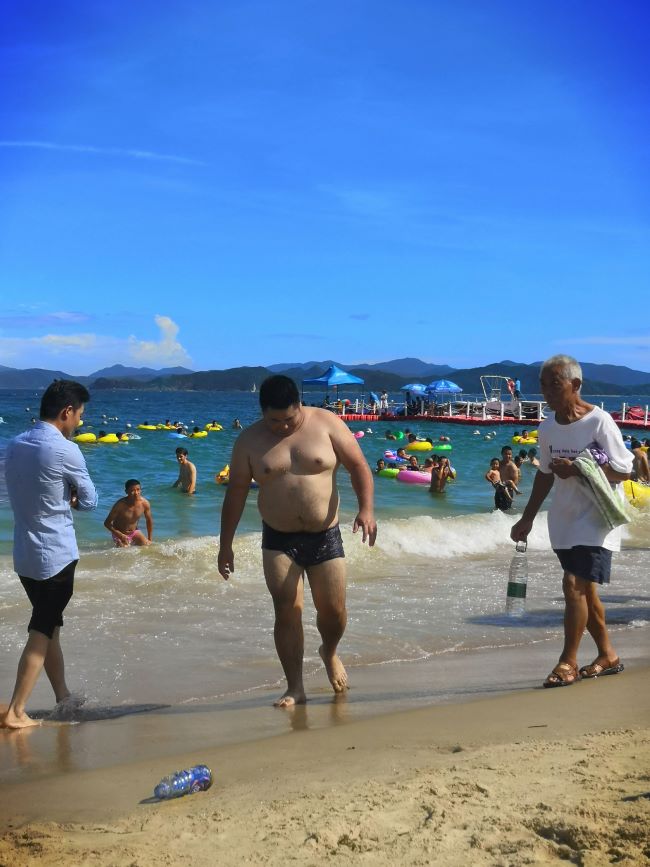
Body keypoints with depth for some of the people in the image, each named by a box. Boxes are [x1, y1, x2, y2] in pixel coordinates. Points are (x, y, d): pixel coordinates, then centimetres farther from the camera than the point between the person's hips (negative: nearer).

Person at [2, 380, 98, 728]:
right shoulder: (65, 450, -17)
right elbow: (89, 501, -7)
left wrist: (59, 498, 3)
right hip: (56, 555, -7)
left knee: (48, 625, 18)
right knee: (41, 632, 1)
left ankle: (63, 697, 28)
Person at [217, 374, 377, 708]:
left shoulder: (326, 423, -3)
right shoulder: (250, 440, -1)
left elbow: (358, 466, -3)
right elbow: (235, 493, 4)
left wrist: (366, 509, -19)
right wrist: (225, 545, 3)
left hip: (324, 536, 0)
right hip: (279, 540, 0)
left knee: (333, 610, 3)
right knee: (287, 611, -6)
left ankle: (329, 653, 36)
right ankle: (295, 687, 7)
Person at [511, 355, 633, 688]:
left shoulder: (599, 422, -14)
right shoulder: (547, 428, 5)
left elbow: (623, 471, -14)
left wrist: (577, 470, -26)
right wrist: (527, 519, 17)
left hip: (596, 520, -7)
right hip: (564, 520, 7)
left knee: (574, 584, -15)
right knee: (583, 589, 13)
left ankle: (568, 660, -3)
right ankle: (607, 655, 28)